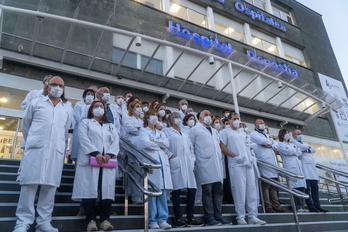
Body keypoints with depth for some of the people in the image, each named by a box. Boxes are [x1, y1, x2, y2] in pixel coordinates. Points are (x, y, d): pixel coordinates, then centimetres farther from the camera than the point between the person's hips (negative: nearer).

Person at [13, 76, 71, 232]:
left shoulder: (66, 110, 18)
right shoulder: (36, 103, 12)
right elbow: (25, 125, 17)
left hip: (56, 151, 2)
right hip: (35, 149, -2)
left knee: (50, 185, -1)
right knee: (30, 183, -6)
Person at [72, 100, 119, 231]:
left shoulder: (111, 126, 25)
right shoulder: (85, 122, 17)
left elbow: (116, 141, 11)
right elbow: (83, 138, 0)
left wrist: (109, 154, -9)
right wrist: (96, 153, -14)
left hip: (108, 161, 3)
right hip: (90, 159, -2)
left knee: (107, 189, -6)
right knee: (90, 189, -10)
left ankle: (105, 220, -3)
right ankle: (91, 220, -5)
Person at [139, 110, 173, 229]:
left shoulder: (160, 132, 25)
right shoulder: (143, 131, 11)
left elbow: (167, 144, 7)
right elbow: (146, 143, -8)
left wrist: (154, 141, -3)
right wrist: (160, 145, 3)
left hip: (162, 161, 5)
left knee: (163, 191, 1)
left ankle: (162, 219, 7)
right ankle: (152, 221, 1)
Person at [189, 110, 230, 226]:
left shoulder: (215, 131, 26)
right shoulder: (195, 129, 6)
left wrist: (220, 156, 15)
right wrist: (193, 160, -5)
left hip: (217, 163, 6)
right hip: (205, 164, -6)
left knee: (218, 191, 5)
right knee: (207, 191, -5)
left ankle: (218, 216, 11)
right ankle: (209, 218, 0)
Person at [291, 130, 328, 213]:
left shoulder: (304, 143, 31)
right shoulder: (293, 142, 7)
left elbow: (313, 149, 15)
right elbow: (302, 147, -10)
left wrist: (307, 150, -3)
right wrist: (308, 146, 8)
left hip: (312, 166, 7)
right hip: (304, 166, -7)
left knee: (315, 187, 2)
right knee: (307, 188, -11)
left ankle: (317, 206, 4)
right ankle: (311, 206, -10)